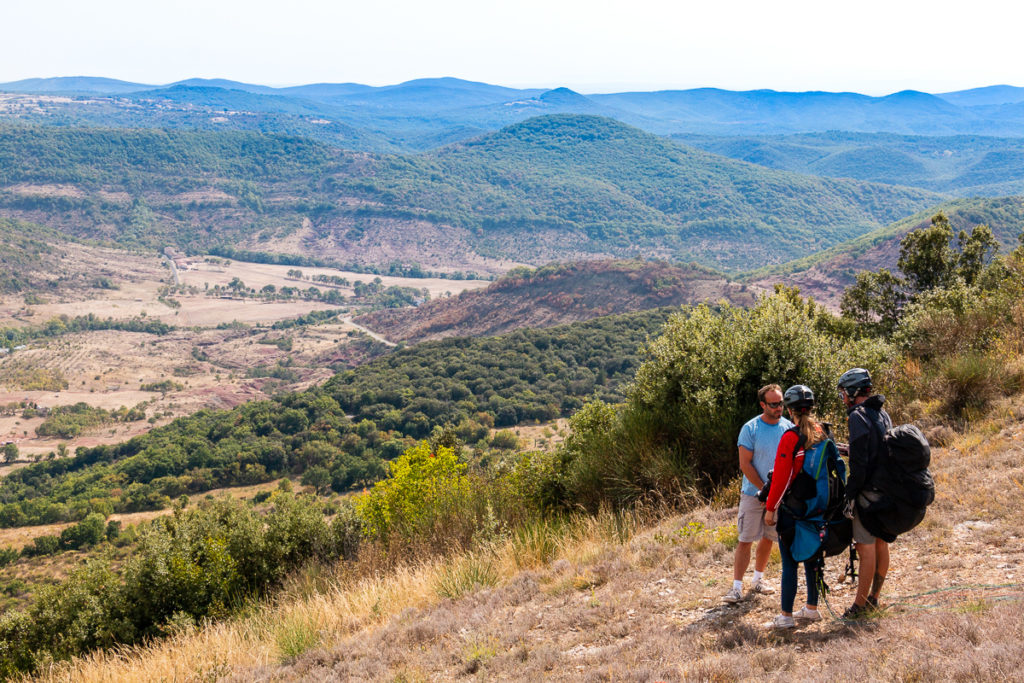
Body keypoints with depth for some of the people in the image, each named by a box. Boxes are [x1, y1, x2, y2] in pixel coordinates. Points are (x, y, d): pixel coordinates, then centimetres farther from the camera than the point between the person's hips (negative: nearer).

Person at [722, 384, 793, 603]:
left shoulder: (789, 427, 2)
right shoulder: (750, 428, -9)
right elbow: (745, 464, -9)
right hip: (753, 493, -4)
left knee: (768, 538, 13)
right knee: (745, 540, -5)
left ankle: (759, 579, 29)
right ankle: (737, 587, -2)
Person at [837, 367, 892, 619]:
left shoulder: (858, 416, -15)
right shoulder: (883, 413, 13)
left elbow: (859, 462, -20)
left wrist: (850, 494, -16)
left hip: (868, 491, -9)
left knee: (866, 547, -5)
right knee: (881, 544, 14)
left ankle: (860, 606, 0)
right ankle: (874, 598, 24)